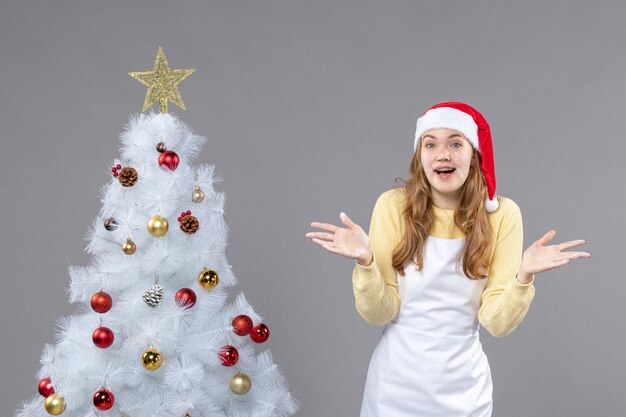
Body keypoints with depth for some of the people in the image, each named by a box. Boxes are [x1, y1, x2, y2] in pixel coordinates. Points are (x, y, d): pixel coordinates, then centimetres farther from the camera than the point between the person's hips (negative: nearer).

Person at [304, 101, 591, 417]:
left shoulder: (502, 214, -9)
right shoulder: (393, 205, -11)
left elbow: (497, 323, -10)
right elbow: (379, 314, -10)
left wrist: (524, 277, -25)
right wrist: (365, 261, -26)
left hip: (464, 387, 1)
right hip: (396, 382, 0)